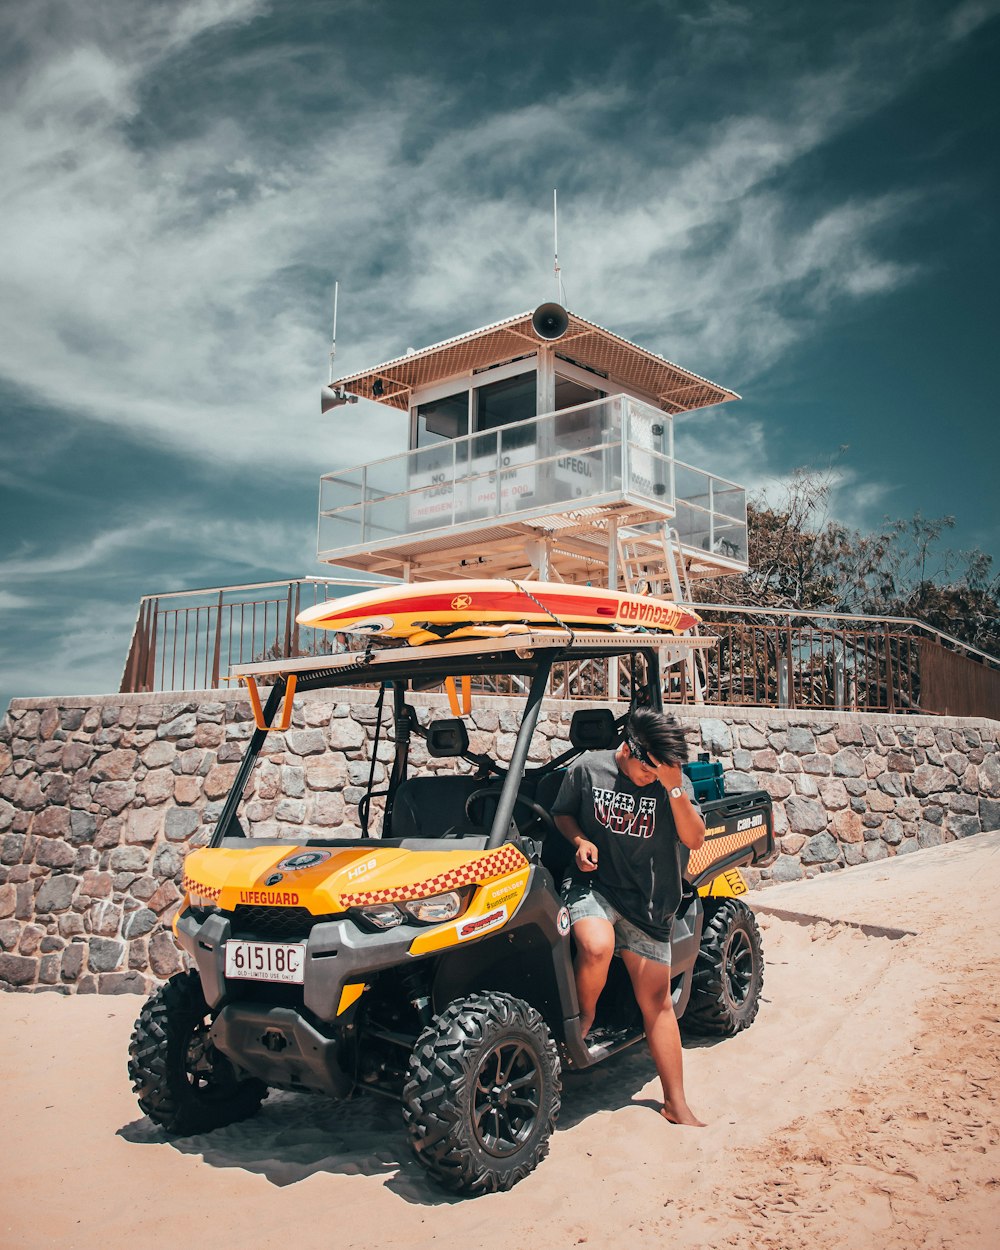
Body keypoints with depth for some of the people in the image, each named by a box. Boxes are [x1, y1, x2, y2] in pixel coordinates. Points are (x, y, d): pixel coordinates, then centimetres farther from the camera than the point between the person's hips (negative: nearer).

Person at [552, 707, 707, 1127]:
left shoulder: (672, 784, -4)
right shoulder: (588, 768, -7)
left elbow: (694, 839, -14)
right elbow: (563, 813, 9)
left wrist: (674, 788, -24)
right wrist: (580, 841, -11)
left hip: (647, 900, 2)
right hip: (593, 883, -2)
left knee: (657, 1001, 5)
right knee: (597, 946, -34)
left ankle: (676, 1103, 19)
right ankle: (585, 1015, -1)